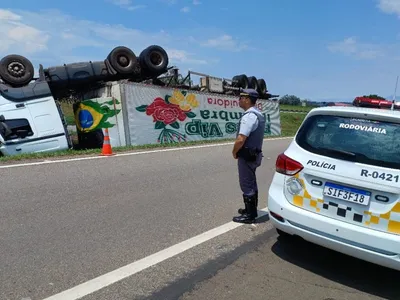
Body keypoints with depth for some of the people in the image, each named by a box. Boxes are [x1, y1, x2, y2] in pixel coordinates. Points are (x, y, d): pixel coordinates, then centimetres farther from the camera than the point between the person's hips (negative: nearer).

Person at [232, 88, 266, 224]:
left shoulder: (249, 116, -21)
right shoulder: (258, 114, 12)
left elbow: (240, 139, -28)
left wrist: (234, 152, -10)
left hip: (247, 155, -10)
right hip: (254, 153, 10)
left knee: (246, 185, 0)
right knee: (251, 183, 19)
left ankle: (249, 215, 10)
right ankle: (251, 210, 33)